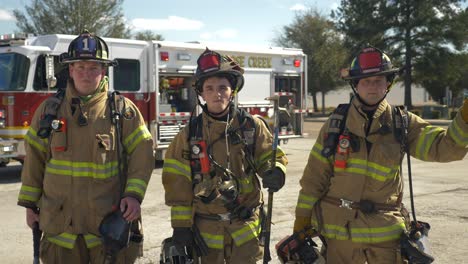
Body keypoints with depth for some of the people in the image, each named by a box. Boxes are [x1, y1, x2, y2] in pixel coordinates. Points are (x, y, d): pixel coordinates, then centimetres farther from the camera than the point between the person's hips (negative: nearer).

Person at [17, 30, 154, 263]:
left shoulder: (123, 110, 0)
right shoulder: (49, 109, 6)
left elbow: (142, 154, -2)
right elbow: (34, 159, 11)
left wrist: (134, 194, -14)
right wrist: (30, 204, 12)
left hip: (110, 223, -2)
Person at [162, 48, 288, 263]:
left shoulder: (252, 126, -3)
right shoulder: (190, 133, -2)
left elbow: (272, 157, 5)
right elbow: (178, 182, 0)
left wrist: (275, 172, -20)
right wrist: (180, 225, -3)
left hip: (245, 224, 0)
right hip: (206, 227, 0)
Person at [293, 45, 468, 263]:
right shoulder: (336, 123, 0)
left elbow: (445, 147, -8)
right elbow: (315, 176, 1)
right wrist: (302, 220, 0)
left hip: (385, 230, 0)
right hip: (340, 228, 0)